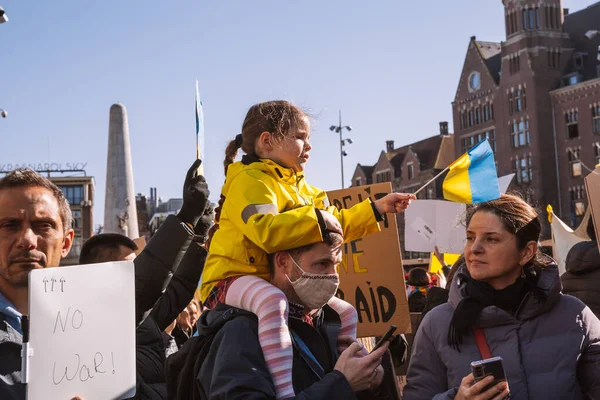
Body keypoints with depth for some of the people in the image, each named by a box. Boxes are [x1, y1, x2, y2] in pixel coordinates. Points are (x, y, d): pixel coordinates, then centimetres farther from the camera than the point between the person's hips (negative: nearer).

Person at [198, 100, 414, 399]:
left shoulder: (299, 188, 17)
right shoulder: (249, 180, -15)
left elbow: (335, 225, 23)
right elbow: (265, 231, -33)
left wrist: (376, 209, 17)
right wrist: (316, 218, -27)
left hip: (282, 281, 10)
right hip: (235, 278, -10)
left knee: (346, 313, 13)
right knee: (273, 301, -44)